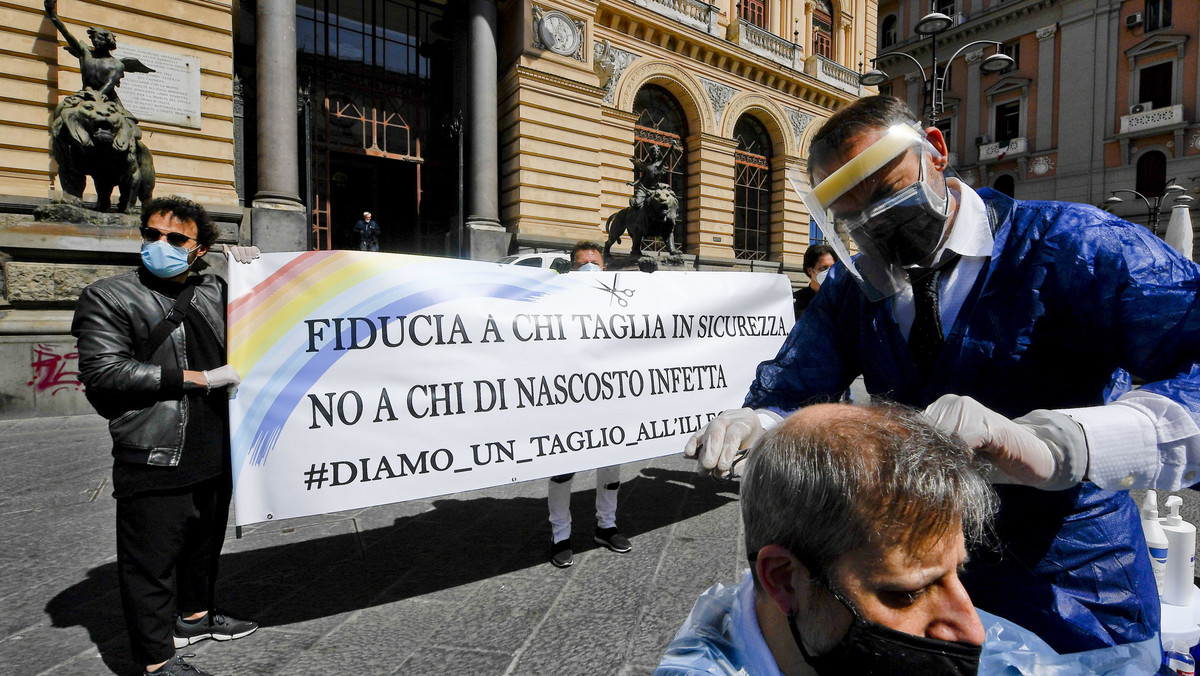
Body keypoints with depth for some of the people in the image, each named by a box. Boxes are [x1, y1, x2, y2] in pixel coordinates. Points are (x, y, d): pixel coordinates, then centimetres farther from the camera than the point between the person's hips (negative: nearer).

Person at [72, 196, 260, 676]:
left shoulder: (215, 291, 10)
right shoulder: (107, 298, -4)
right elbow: (103, 372, -14)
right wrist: (200, 379, -18)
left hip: (214, 452, 6)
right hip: (153, 458, -5)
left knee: (205, 539, 21)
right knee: (152, 558, 4)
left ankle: (196, 615, 42)